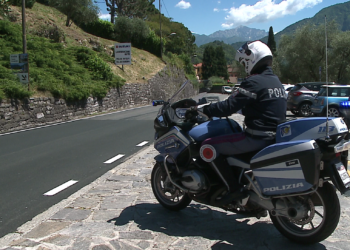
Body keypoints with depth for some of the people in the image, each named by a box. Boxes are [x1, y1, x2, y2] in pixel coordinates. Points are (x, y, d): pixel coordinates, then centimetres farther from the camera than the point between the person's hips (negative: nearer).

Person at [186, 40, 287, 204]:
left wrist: (201, 111, -14)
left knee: (209, 146, -7)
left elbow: (230, 106, -21)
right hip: (275, 135, 10)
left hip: (257, 138, -10)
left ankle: (234, 189, -7)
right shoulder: (276, 81, 16)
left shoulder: (254, 82, -13)